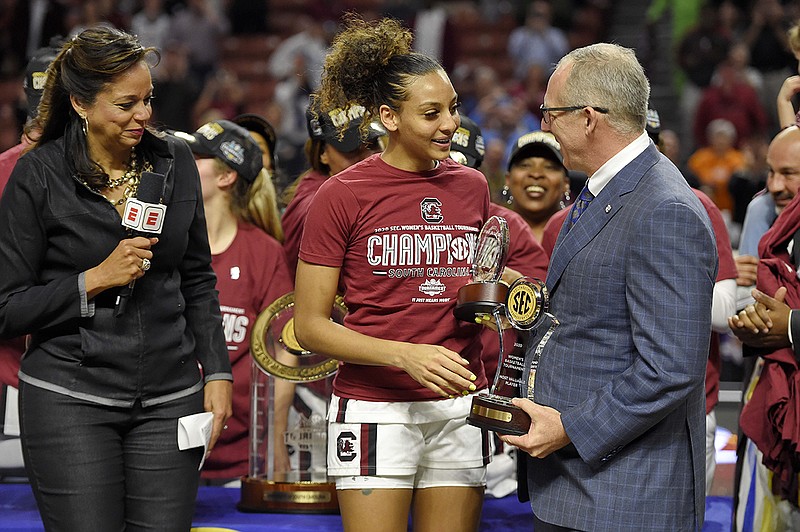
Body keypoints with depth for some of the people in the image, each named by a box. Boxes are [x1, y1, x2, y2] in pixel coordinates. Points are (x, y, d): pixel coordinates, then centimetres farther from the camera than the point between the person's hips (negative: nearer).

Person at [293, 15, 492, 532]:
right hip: (376, 408, -4)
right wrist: (406, 356, -18)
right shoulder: (343, 195, -7)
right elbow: (309, 325, -7)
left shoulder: (472, 187, 8)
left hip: (459, 408, 4)